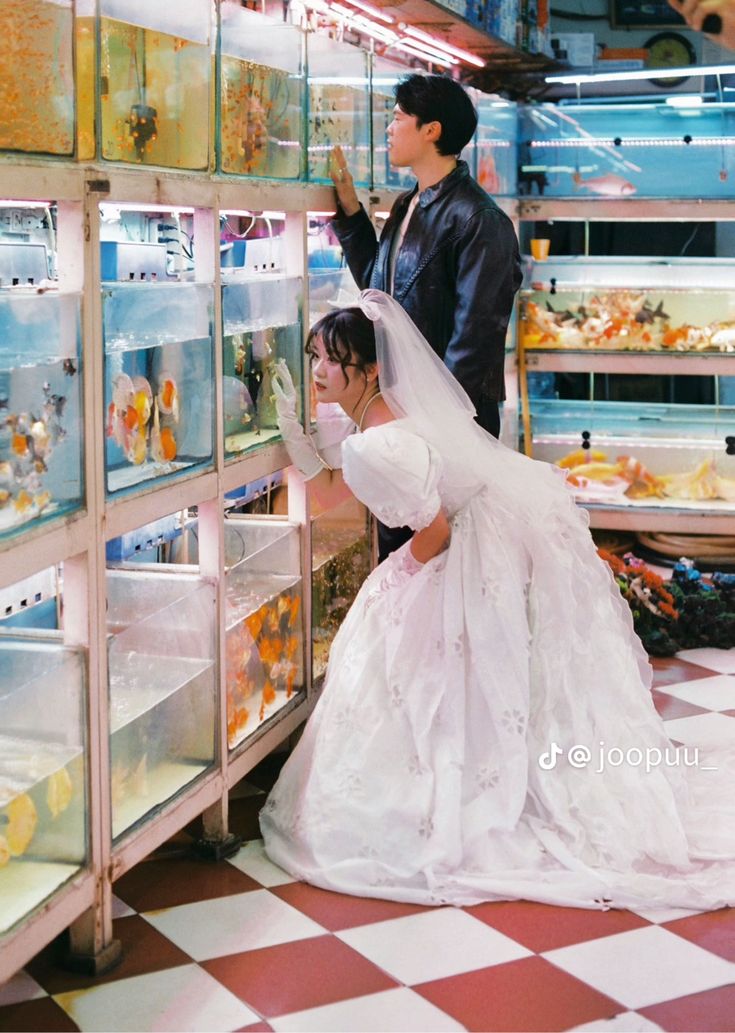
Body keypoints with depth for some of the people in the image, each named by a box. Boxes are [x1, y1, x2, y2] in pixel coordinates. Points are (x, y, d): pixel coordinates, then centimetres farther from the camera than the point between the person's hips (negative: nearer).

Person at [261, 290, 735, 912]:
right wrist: (291, 427, 4)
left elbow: (433, 532, -20)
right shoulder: (385, 413, 4)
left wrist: (395, 579, 0)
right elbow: (330, 490, 15)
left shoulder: (378, 448, -27)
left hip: (494, 553, -11)